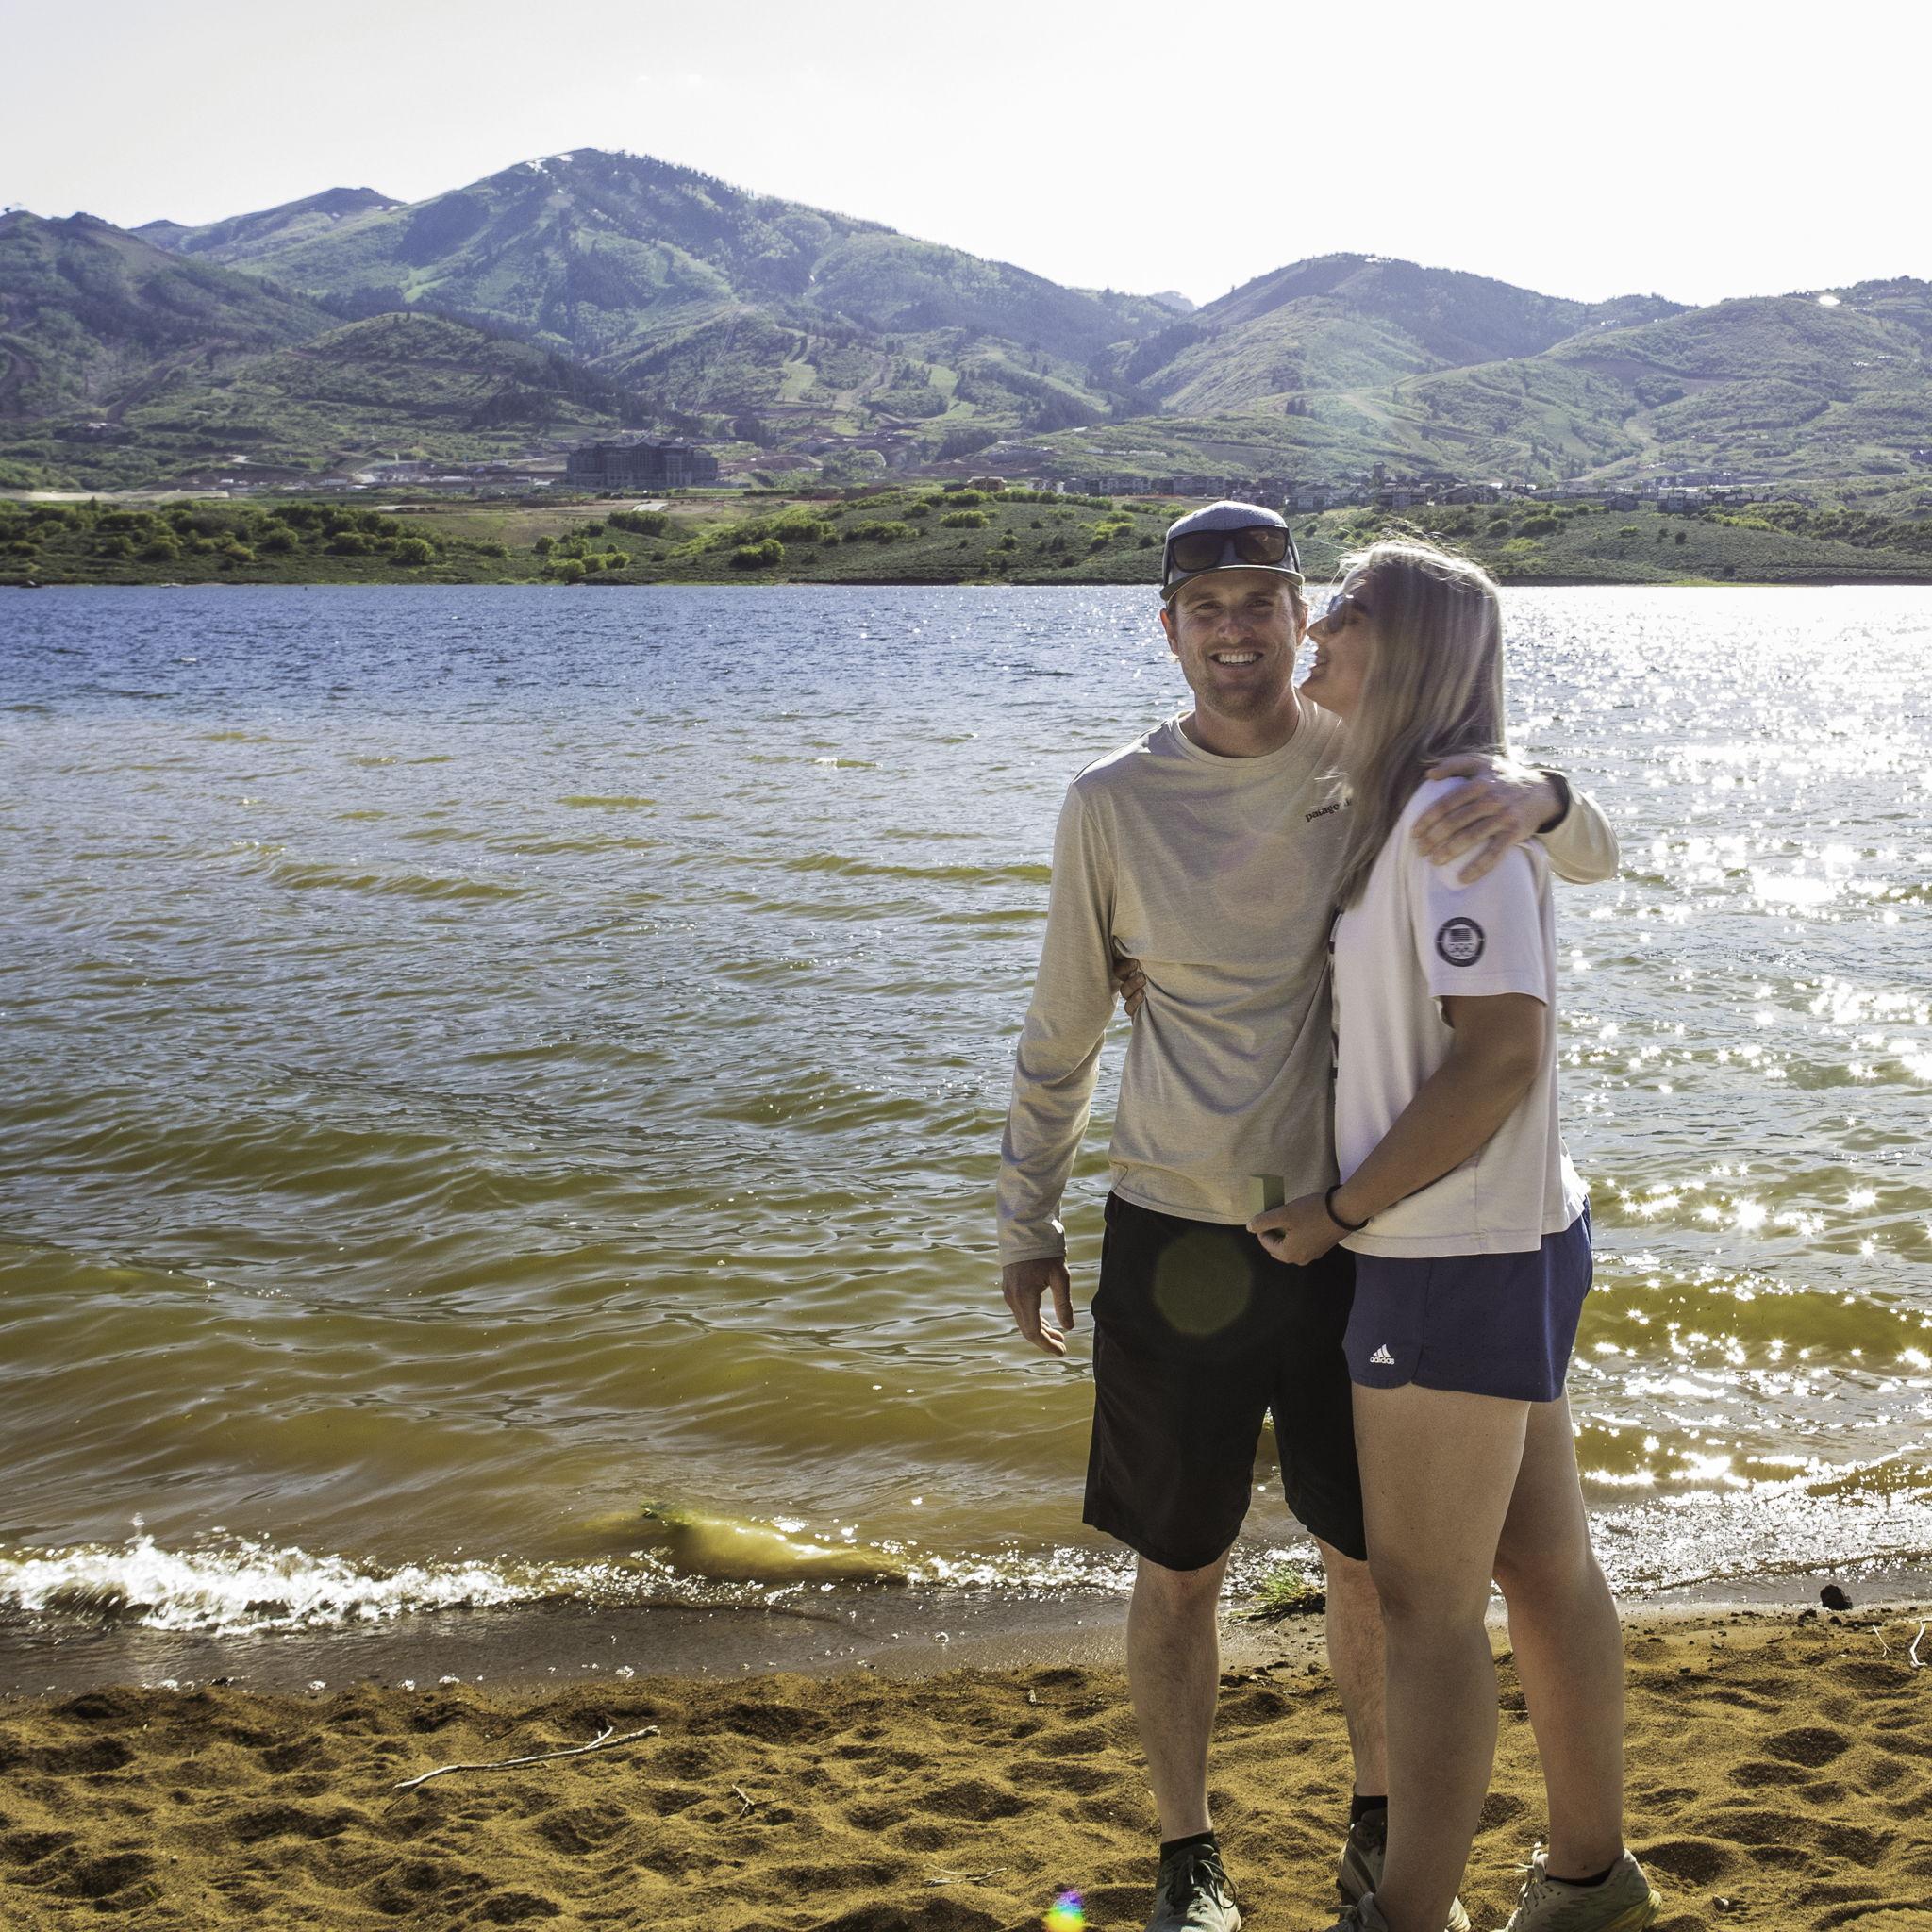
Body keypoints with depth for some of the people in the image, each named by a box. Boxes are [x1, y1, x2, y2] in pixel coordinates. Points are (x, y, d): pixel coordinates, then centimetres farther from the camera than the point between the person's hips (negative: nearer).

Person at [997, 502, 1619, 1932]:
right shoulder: (1112, 804, -5)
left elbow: (1599, 859, -1)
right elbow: (1060, 1037, 4)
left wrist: (1536, 795, -25)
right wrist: (1029, 1225, 6)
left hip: (1354, 1238, 1)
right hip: (1175, 1247, -1)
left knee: (1377, 1562, 13)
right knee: (1179, 1573, 9)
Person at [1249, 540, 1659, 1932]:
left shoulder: (1455, 811, -18)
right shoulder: (1399, 811, 12)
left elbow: (1502, 1055, -24)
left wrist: (1340, 1212, -17)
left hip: (1455, 1263, -10)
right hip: (1511, 1244, 10)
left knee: (1425, 1604, 0)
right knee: (1546, 1568, 19)